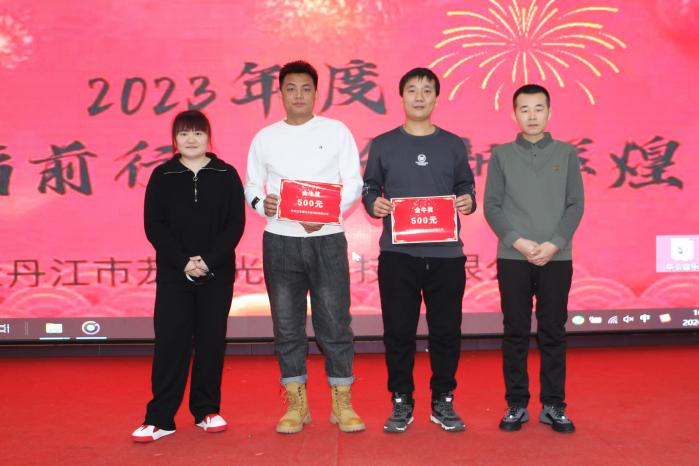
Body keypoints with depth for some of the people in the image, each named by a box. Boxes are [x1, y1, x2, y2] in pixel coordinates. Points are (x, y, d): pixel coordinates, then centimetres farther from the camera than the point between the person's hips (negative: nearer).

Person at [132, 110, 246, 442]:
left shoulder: (226, 175, 3)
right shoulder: (162, 175, 5)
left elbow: (235, 224, -2)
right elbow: (154, 225, -1)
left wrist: (209, 260, -14)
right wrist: (183, 262, -13)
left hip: (217, 273, 0)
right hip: (173, 273, 0)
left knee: (211, 341, 6)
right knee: (170, 342, -2)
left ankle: (207, 410, 18)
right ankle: (160, 418, 4)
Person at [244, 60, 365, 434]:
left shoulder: (336, 131, 4)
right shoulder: (264, 138, 10)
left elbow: (354, 183, 1)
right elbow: (251, 185, 12)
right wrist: (261, 203, -11)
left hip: (327, 239, -2)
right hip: (280, 240, 2)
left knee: (335, 323, 0)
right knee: (286, 325, 6)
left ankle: (342, 404, 13)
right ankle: (296, 404, 18)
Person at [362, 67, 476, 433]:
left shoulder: (453, 145, 11)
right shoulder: (383, 145, 7)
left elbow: (466, 187, 13)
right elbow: (369, 188, 9)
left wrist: (468, 201, -8)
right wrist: (374, 204, -12)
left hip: (446, 253, 1)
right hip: (397, 253, -1)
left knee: (446, 331, 5)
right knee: (398, 331, 3)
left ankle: (443, 402, 20)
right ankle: (401, 403, 17)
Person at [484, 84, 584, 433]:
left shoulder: (566, 153, 8)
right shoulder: (501, 155, 6)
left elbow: (575, 205, 3)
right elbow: (491, 206, 1)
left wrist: (554, 244, -10)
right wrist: (518, 241, -12)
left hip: (557, 258, 1)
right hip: (512, 258, 0)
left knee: (553, 333, 4)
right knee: (515, 333, 4)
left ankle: (553, 405, 13)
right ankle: (516, 404, 13)